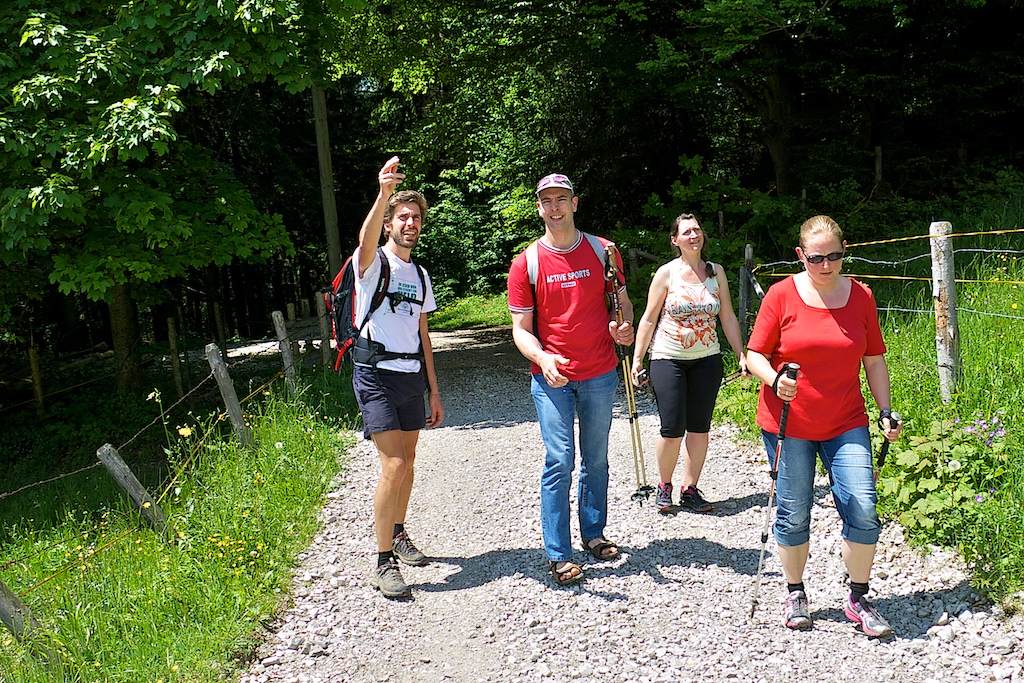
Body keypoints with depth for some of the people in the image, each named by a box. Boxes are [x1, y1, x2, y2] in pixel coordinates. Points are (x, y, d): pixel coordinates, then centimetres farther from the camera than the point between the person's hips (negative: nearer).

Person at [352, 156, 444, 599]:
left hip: (412, 376, 7)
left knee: (407, 463, 12)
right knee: (395, 466, -14)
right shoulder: (374, 263, -3)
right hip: (377, 375, -7)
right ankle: (384, 563, -6)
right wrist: (385, 193, -47)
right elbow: (367, 239, -30)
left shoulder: (420, 275, 17)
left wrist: (434, 391, 17)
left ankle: (399, 534, 32)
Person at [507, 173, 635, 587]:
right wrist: (542, 359, -24)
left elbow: (621, 302, 13)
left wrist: (623, 327, -11)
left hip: (600, 374, 3)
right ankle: (558, 555, 2)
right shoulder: (526, 263, -3)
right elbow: (521, 328, -4)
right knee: (559, 461, -6)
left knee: (596, 459, 12)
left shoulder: (603, 251, 3)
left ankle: (594, 533, 29)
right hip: (551, 377, -2)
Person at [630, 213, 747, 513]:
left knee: (699, 427, 5)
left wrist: (741, 355, 5)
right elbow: (649, 319, -2)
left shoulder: (715, 272, 6)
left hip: (707, 360, 3)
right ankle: (665, 486, 16)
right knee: (673, 428, -6)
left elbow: (728, 317, 9)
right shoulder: (666, 273, -4)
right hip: (668, 360, -3)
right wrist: (637, 359, -5)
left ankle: (690, 489, 18)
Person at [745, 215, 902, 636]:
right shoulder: (782, 294, -5)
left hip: (846, 424, 2)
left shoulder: (861, 296, 4)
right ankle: (795, 594, 25)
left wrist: (886, 412, 5)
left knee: (863, 510, -7)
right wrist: (775, 380, -23)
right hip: (788, 424, -2)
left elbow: (874, 360, 11)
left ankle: (858, 600, 12)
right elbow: (755, 355, -4)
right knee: (793, 514, 4)